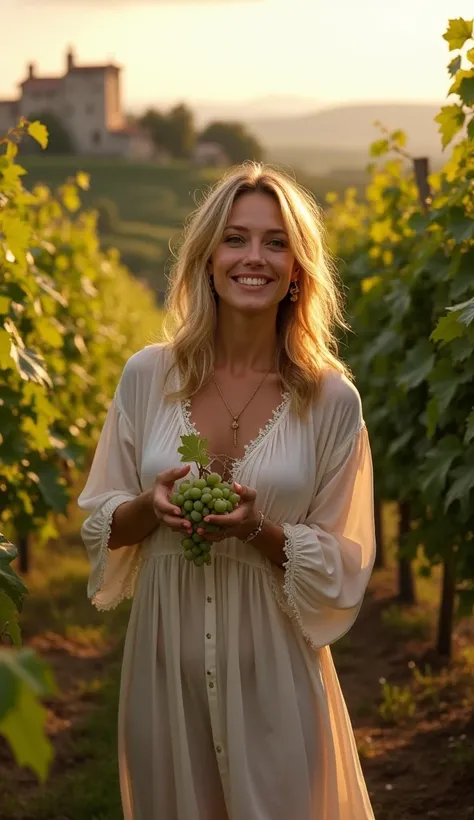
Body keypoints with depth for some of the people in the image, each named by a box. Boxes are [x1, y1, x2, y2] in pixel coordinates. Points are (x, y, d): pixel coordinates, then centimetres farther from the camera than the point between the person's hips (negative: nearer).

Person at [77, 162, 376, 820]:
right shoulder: (148, 376, -3)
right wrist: (151, 507, -16)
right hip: (165, 660, 2)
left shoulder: (332, 399, -7)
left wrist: (259, 529, -19)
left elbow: (342, 564, -2)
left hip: (274, 668, -1)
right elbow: (100, 524, 6)